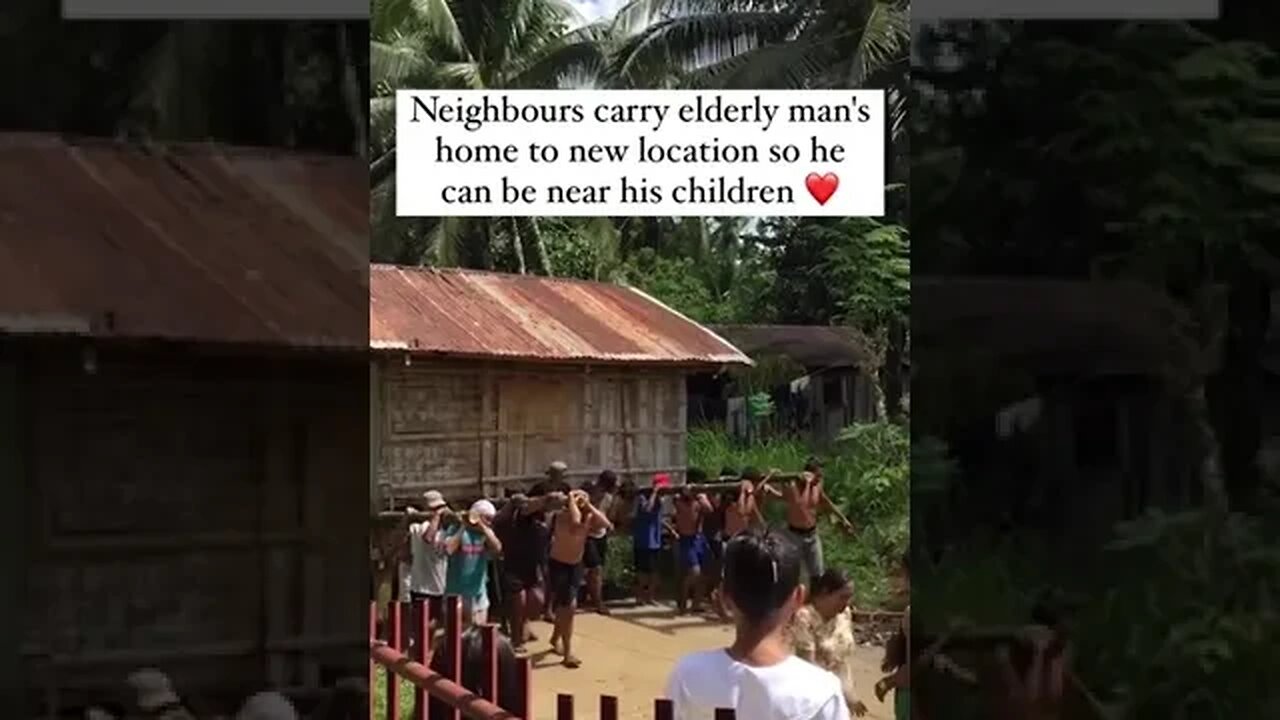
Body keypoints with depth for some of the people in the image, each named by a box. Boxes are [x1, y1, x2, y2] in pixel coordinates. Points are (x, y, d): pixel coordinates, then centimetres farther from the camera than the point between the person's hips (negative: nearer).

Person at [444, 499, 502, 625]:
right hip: (456, 592, -4)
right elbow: (448, 549, -22)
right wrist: (463, 528, -17)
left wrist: (483, 527, -16)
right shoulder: (457, 529, -5)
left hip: (478, 593, 4)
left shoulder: (486, 533, 6)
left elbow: (497, 548, -13)